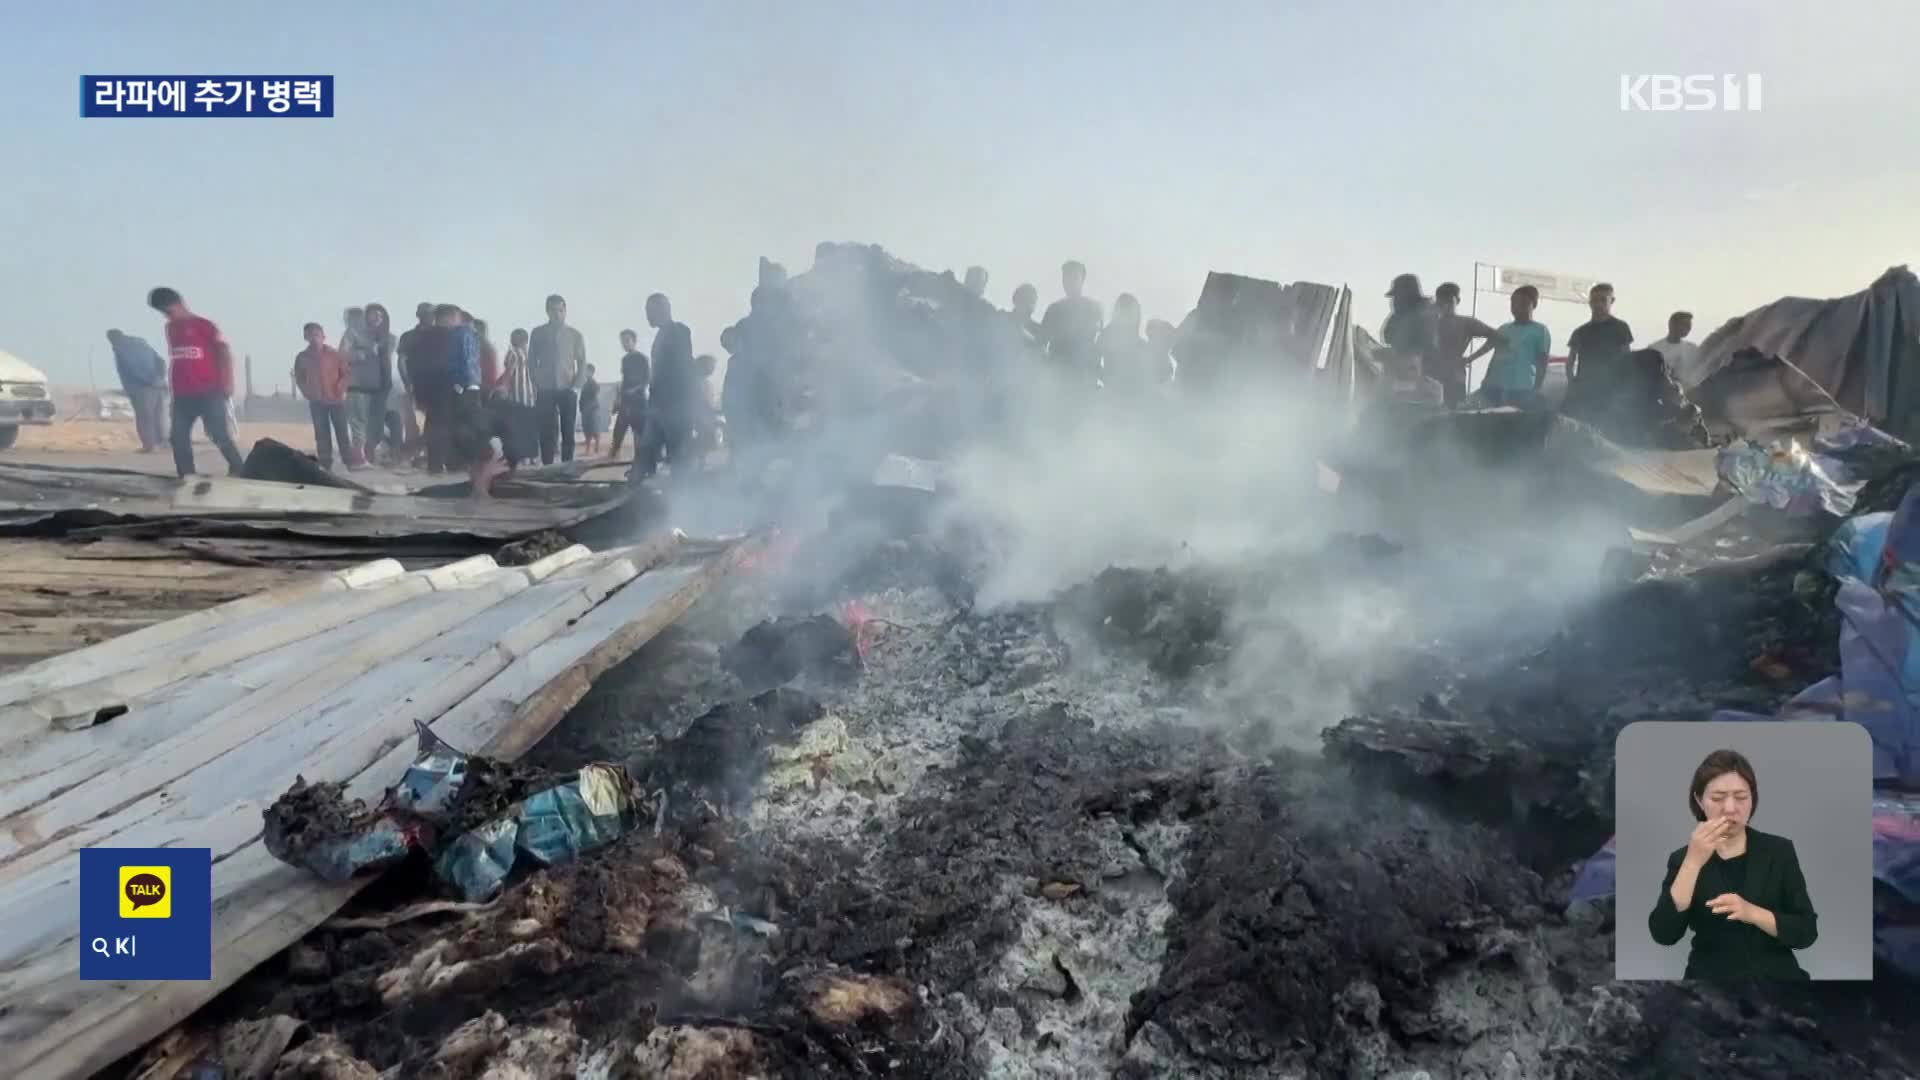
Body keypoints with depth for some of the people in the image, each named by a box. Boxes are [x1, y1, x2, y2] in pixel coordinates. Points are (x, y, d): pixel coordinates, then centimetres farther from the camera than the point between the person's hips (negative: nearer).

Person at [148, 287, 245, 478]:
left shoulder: (204, 325, -2)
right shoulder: (171, 329, 15)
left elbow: (225, 352, -5)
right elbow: (175, 360, 19)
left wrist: (227, 384, -11)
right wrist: (173, 390, 16)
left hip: (209, 393, -6)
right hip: (182, 395, 6)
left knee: (220, 435, -8)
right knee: (178, 437, 1)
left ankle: (239, 473, 0)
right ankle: (186, 478, 6)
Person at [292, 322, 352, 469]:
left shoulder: (335, 354, -4)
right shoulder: (302, 357, 2)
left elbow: (347, 374, 0)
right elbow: (299, 378, 12)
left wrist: (340, 390, -12)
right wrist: (307, 393, 0)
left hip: (336, 399, -2)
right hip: (316, 401, 2)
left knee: (342, 431, 1)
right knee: (321, 434, 4)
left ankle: (349, 462, 6)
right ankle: (325, 464, 8)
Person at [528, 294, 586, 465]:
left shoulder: (575, 335, 4)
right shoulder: (538, 333, 5)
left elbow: (582, 363, 5)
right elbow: (531, 361, 8)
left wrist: (576, 386, -6)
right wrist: (536, 385, -1)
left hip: (568, 390, 0)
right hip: (545, 390, 0)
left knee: (568, 432, 1)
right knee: (546, 432, -3)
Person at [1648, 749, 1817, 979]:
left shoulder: (1779, 850, 5)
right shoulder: (1683, 859, 2)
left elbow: (1807, 932, 0)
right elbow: (1663, 934, -12)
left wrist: (1751, 912, -16)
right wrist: (1694, 862, -17)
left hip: (1775, 975, 1)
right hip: (1712, 975, -1)